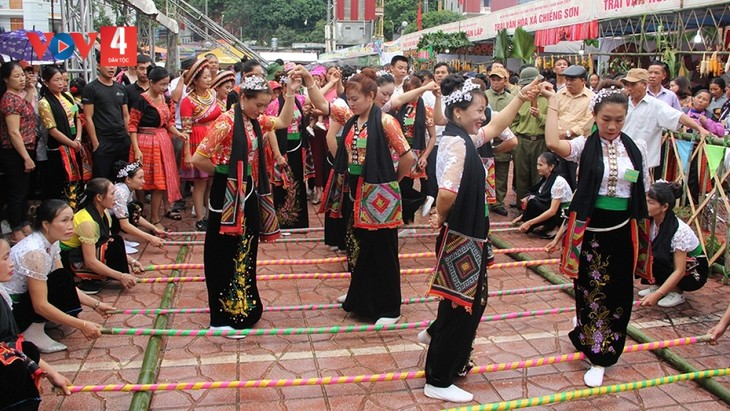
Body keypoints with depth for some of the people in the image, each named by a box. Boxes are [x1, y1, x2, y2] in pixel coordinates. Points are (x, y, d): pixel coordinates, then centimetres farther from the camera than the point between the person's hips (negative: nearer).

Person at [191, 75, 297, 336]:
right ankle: (223, 317, 12)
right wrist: (222, 172, -3)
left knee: (245, 252, 17)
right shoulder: (227, 122, -19)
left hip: (249, 194, 8)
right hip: (228, 195, -8)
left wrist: (290, 93, 7)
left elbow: (284, 122, 19)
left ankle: (242, 305, 31)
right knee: (225, 254, 2)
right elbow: (198, 159, -19)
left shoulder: (256, 121, 5)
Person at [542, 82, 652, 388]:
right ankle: (597, 355, 30)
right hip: (590, 230, -3)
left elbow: (644, 192, 10)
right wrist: (553, 102, -22)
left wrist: (644, 232, 11)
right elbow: (553, 144, -30)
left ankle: (601, 357, 28)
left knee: (618, 293, 10)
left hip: (622, 231, 3)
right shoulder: (585, 145, -8)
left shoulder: (636, 148, 2)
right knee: (591, 290, 8)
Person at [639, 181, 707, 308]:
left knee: (654, 257, -29)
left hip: (694, 274, -6)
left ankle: (677, 293, -8)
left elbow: (679, 271, -30)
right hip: (668, 265, 6)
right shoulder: (651, 222, -13)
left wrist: (657, 295, -36)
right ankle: (658, 284, 4)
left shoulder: (679, 231, -30)